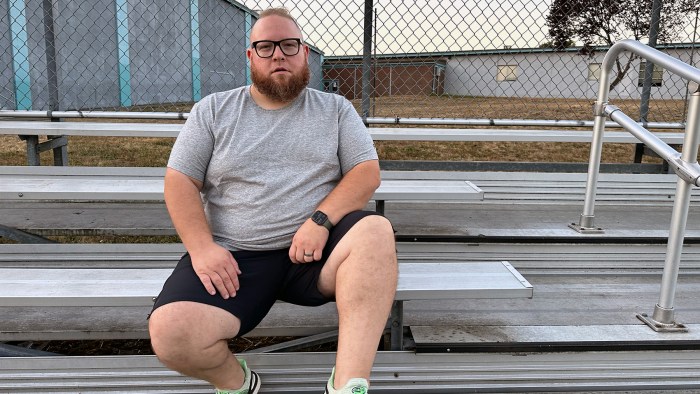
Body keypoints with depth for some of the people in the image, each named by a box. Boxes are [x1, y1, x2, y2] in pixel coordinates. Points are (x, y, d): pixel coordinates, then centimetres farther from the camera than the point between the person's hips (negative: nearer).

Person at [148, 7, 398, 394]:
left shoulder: (336, 109, 10)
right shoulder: (213, 110, 11)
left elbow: (367, 172, 1)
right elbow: (179, 181, 6)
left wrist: (320, 220, -16)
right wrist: (202, 248, -11)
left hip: (313, 249, 1)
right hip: (232, 256, 0)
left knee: (376, 230, -31)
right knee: (170, 333, -25)